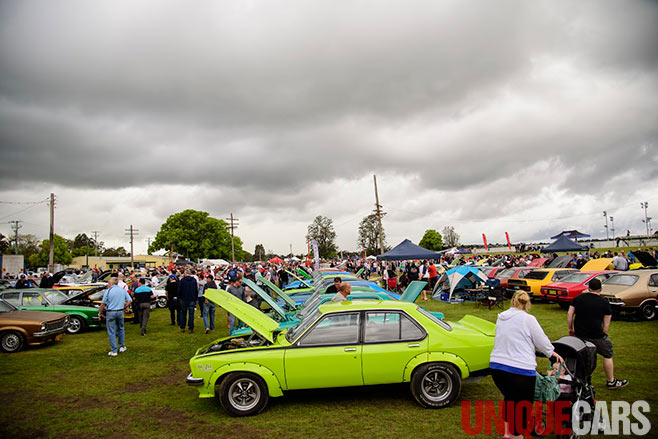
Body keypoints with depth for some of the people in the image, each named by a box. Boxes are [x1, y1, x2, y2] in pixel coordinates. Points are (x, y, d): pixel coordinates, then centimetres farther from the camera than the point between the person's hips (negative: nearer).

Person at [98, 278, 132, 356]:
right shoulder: (123, 290, 5)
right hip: (120, 312, 4)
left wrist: (100, 313, 6)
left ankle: (114, 351, 4)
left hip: (111, 313, -4)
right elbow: (130, 300, 5)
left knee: (111, 332, 3)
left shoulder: (108, 291, -6)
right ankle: (122, 347, 25)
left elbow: (103, 304, -6)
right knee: (120, 329, 20)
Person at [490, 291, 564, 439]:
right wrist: (552, 353, 20)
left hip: (496, 366, 6)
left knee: (509, 399, 24)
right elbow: (542, 340, -1)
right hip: (519, 370, -6)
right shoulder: (528, 319, -8)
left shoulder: (501, 318, 10)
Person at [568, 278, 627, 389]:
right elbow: (606, 324, -2)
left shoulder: (578, 298, 5)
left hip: (579, 334, 4)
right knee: (607, 355, 15)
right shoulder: (605, 303, -2)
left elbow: (569, 314, 4)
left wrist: (570, 329, 13)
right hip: (596, 336, -3)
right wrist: (603, 336, 7)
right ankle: (611, 381, 24)